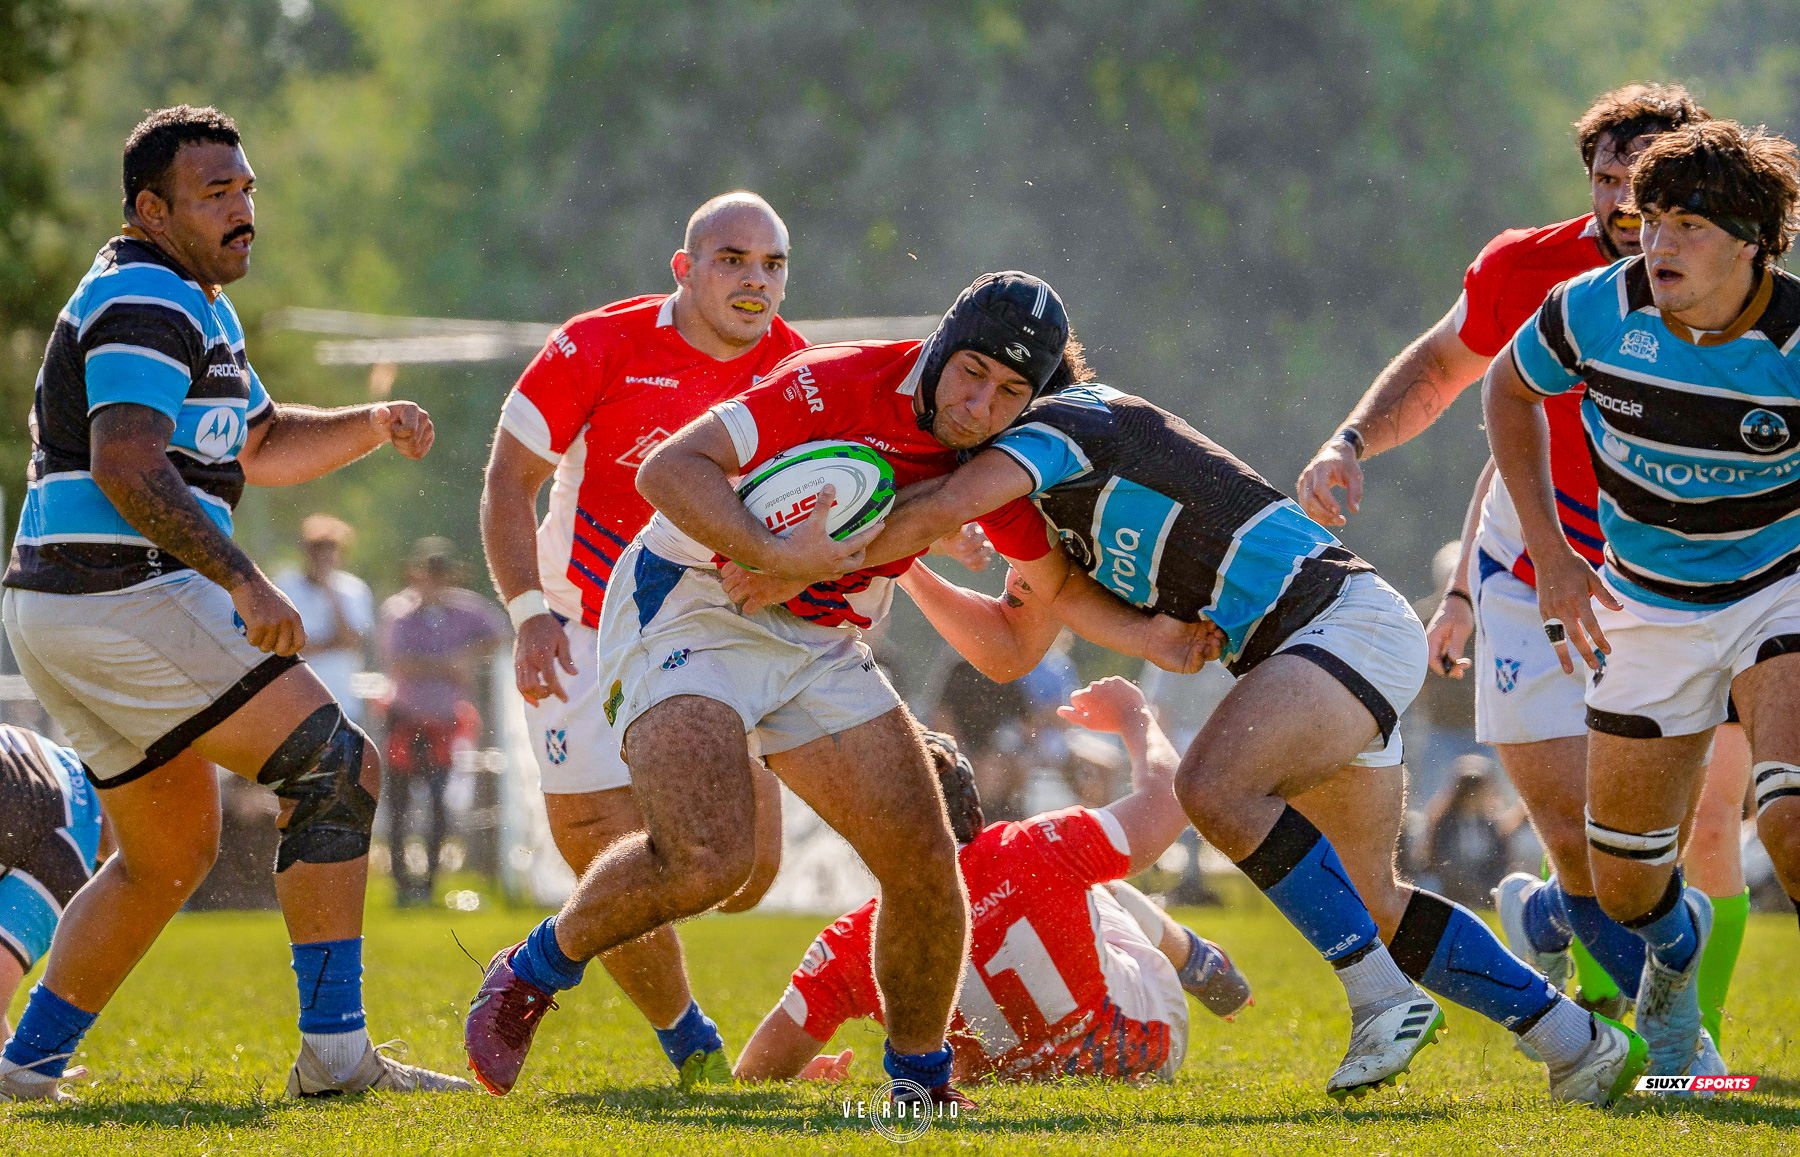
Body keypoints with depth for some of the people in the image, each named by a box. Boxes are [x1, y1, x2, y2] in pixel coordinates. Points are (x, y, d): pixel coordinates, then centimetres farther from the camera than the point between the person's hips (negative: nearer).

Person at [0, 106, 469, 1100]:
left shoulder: (193, 304, 22)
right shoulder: (146, 304, -12)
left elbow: (257, 448, 30)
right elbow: (127, 467, -24)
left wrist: (372, 425, 12)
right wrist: (242, 581, -30)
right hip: (125, 598, -11)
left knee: (171, 852, 21)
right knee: (337, 768, -12)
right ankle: (334, 1049, -17)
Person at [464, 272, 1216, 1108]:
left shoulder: (996, 455, -3)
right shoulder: (840, 387, -24)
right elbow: (668, 470, -27)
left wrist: (1142, 633, -5)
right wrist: (775, 555, -39)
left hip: (817, 646, 7)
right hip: (688, 608, -7)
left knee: (926, 868, 0)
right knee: (706, 859, -26)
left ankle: (920, 1079, 20)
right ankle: (533, 974, -1)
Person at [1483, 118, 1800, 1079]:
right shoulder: (1593, 311, -15)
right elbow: (1508, 388, 7)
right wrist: (1550, 557, 2)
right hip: (1649, 613, 3)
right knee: (1624, 883, 10)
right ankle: (1676, 947, 47)